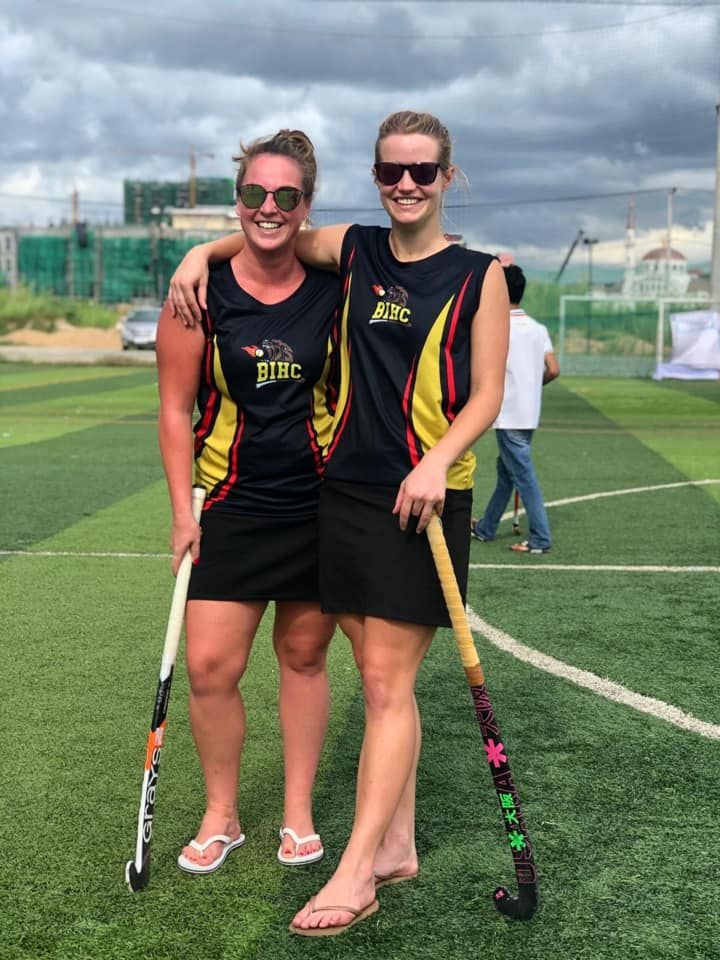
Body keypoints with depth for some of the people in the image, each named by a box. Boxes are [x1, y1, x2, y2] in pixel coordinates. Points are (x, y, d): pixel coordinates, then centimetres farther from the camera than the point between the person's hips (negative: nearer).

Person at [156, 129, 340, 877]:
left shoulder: (333, 287, -3)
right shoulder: (203, 291, -5)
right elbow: (176, 409, -1)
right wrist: (183, 510, -5)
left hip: (320, 507, 1)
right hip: (231, 508, 0)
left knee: (304, 659, 10)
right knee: (210, 668, -4)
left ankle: (298, 814, 26)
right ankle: (220, 817, 18)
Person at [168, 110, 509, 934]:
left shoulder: (479, 276, -1)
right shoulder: (352, 250, 9)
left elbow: (486, 395, -4)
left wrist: (436, 462, -19)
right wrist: (203, 253, 8)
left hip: (425, 495, -4)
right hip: (347, 489, 4)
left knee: (388, 685, -4)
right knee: (383, 682, 10)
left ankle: (355, 873, 1)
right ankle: (397, 846, 22)